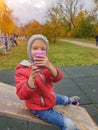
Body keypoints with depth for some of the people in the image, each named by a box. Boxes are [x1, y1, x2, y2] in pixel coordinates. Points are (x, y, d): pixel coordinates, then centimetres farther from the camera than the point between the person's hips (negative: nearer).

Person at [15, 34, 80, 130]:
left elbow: (57, 78, -25)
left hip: (49, 97, 6)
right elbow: (22, 95, -30)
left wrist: (49, 66, -46)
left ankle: (70, 100, 66)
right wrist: (32, 77, -44)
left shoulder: (45, 65, -7)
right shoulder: (21, 70, -23)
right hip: (39, 107, -6)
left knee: (64, 99, 34)